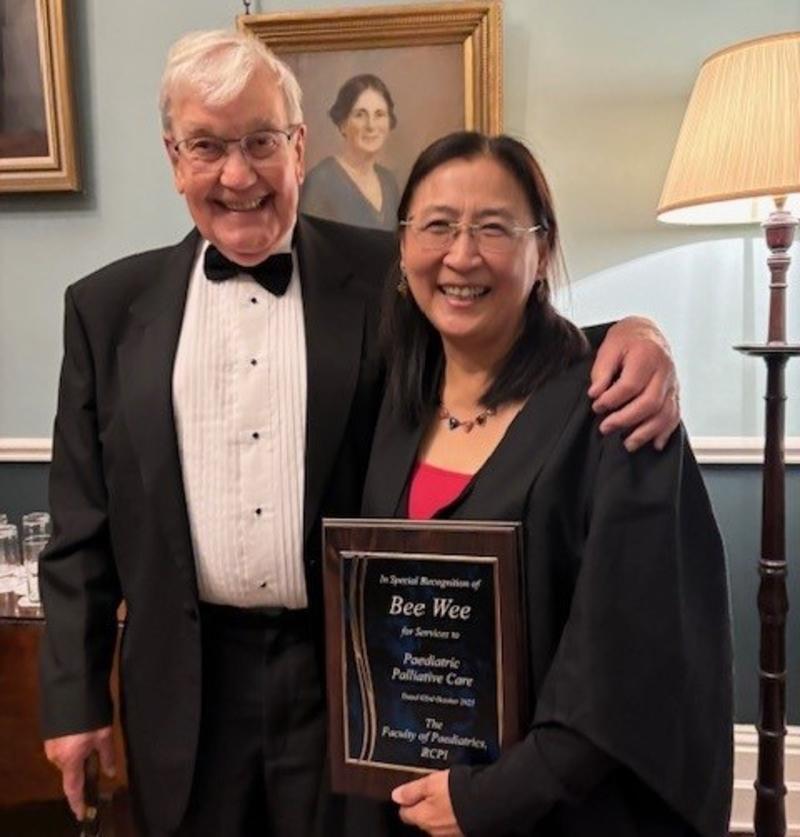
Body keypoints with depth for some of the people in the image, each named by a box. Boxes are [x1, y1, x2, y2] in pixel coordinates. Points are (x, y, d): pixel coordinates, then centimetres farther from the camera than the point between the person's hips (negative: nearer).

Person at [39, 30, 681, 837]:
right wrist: (74, 695, 5)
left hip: (354, 671, -1)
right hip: (185, 684, 2)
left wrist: (628, 334, -22)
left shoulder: (386, 275, -4)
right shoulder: (110, 305, 2)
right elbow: (83, 525, 5)